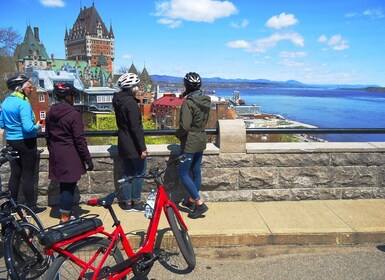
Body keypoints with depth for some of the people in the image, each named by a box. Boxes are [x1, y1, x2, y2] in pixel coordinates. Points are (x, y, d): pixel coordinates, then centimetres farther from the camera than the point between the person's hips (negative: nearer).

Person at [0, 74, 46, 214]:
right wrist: (37, 126, -7)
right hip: (26, 143, -7)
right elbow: (28, 128, -25)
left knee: (15, 174, 15)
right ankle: (31, 206, 11)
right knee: (27, 175, 2)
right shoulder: (23, 103, -19)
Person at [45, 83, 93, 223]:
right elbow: (79, 140, -16)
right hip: (70, 156, -7)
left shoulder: (50, 112, 8)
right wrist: (88, 159, -10)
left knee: (63, 185, 18)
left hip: (56, 155, 7)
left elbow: (47, 135, 15)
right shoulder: (74, 114, -15)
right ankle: (65, 218, 8)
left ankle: (66, 215, 29)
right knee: (69, 186, 2)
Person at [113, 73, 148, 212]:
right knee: (140, 172, 5)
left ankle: (126, 201, 22)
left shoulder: (118, 100, 8)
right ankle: (136, 201, 13)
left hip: (123, 144, 9)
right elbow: (136, 128, -22)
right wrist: (142, 148, -19)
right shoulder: (131, 103, -20)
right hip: (133, 145, -9)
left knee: (128, 172, 15)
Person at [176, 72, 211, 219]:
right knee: (196, 171, 17)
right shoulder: (206, 101, 3)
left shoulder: (188, 103, -22)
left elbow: (184, 126, -25)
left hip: (190, 143, -8)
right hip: (201, 141, 8)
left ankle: (199, 203, -2)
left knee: (183, 173, 1)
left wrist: (177, 134, -6)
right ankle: (192, 200, 32)